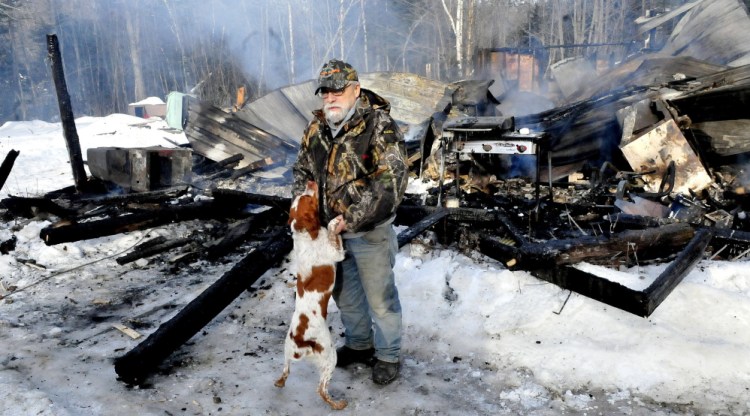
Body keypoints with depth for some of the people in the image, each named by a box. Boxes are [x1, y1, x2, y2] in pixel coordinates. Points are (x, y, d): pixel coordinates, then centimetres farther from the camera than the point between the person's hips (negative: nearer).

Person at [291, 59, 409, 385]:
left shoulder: (379, 126, -18)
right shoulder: (316, 129, 2)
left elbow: (391, 180, -25)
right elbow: (302, 170, 15)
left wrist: (353, 218, -26)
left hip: (370, 232, -6)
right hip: (331, 229, 7)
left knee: (380, 296, 8)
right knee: (344, 292, 21)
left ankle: (388, 355, 30)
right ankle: (358, 344, 44)